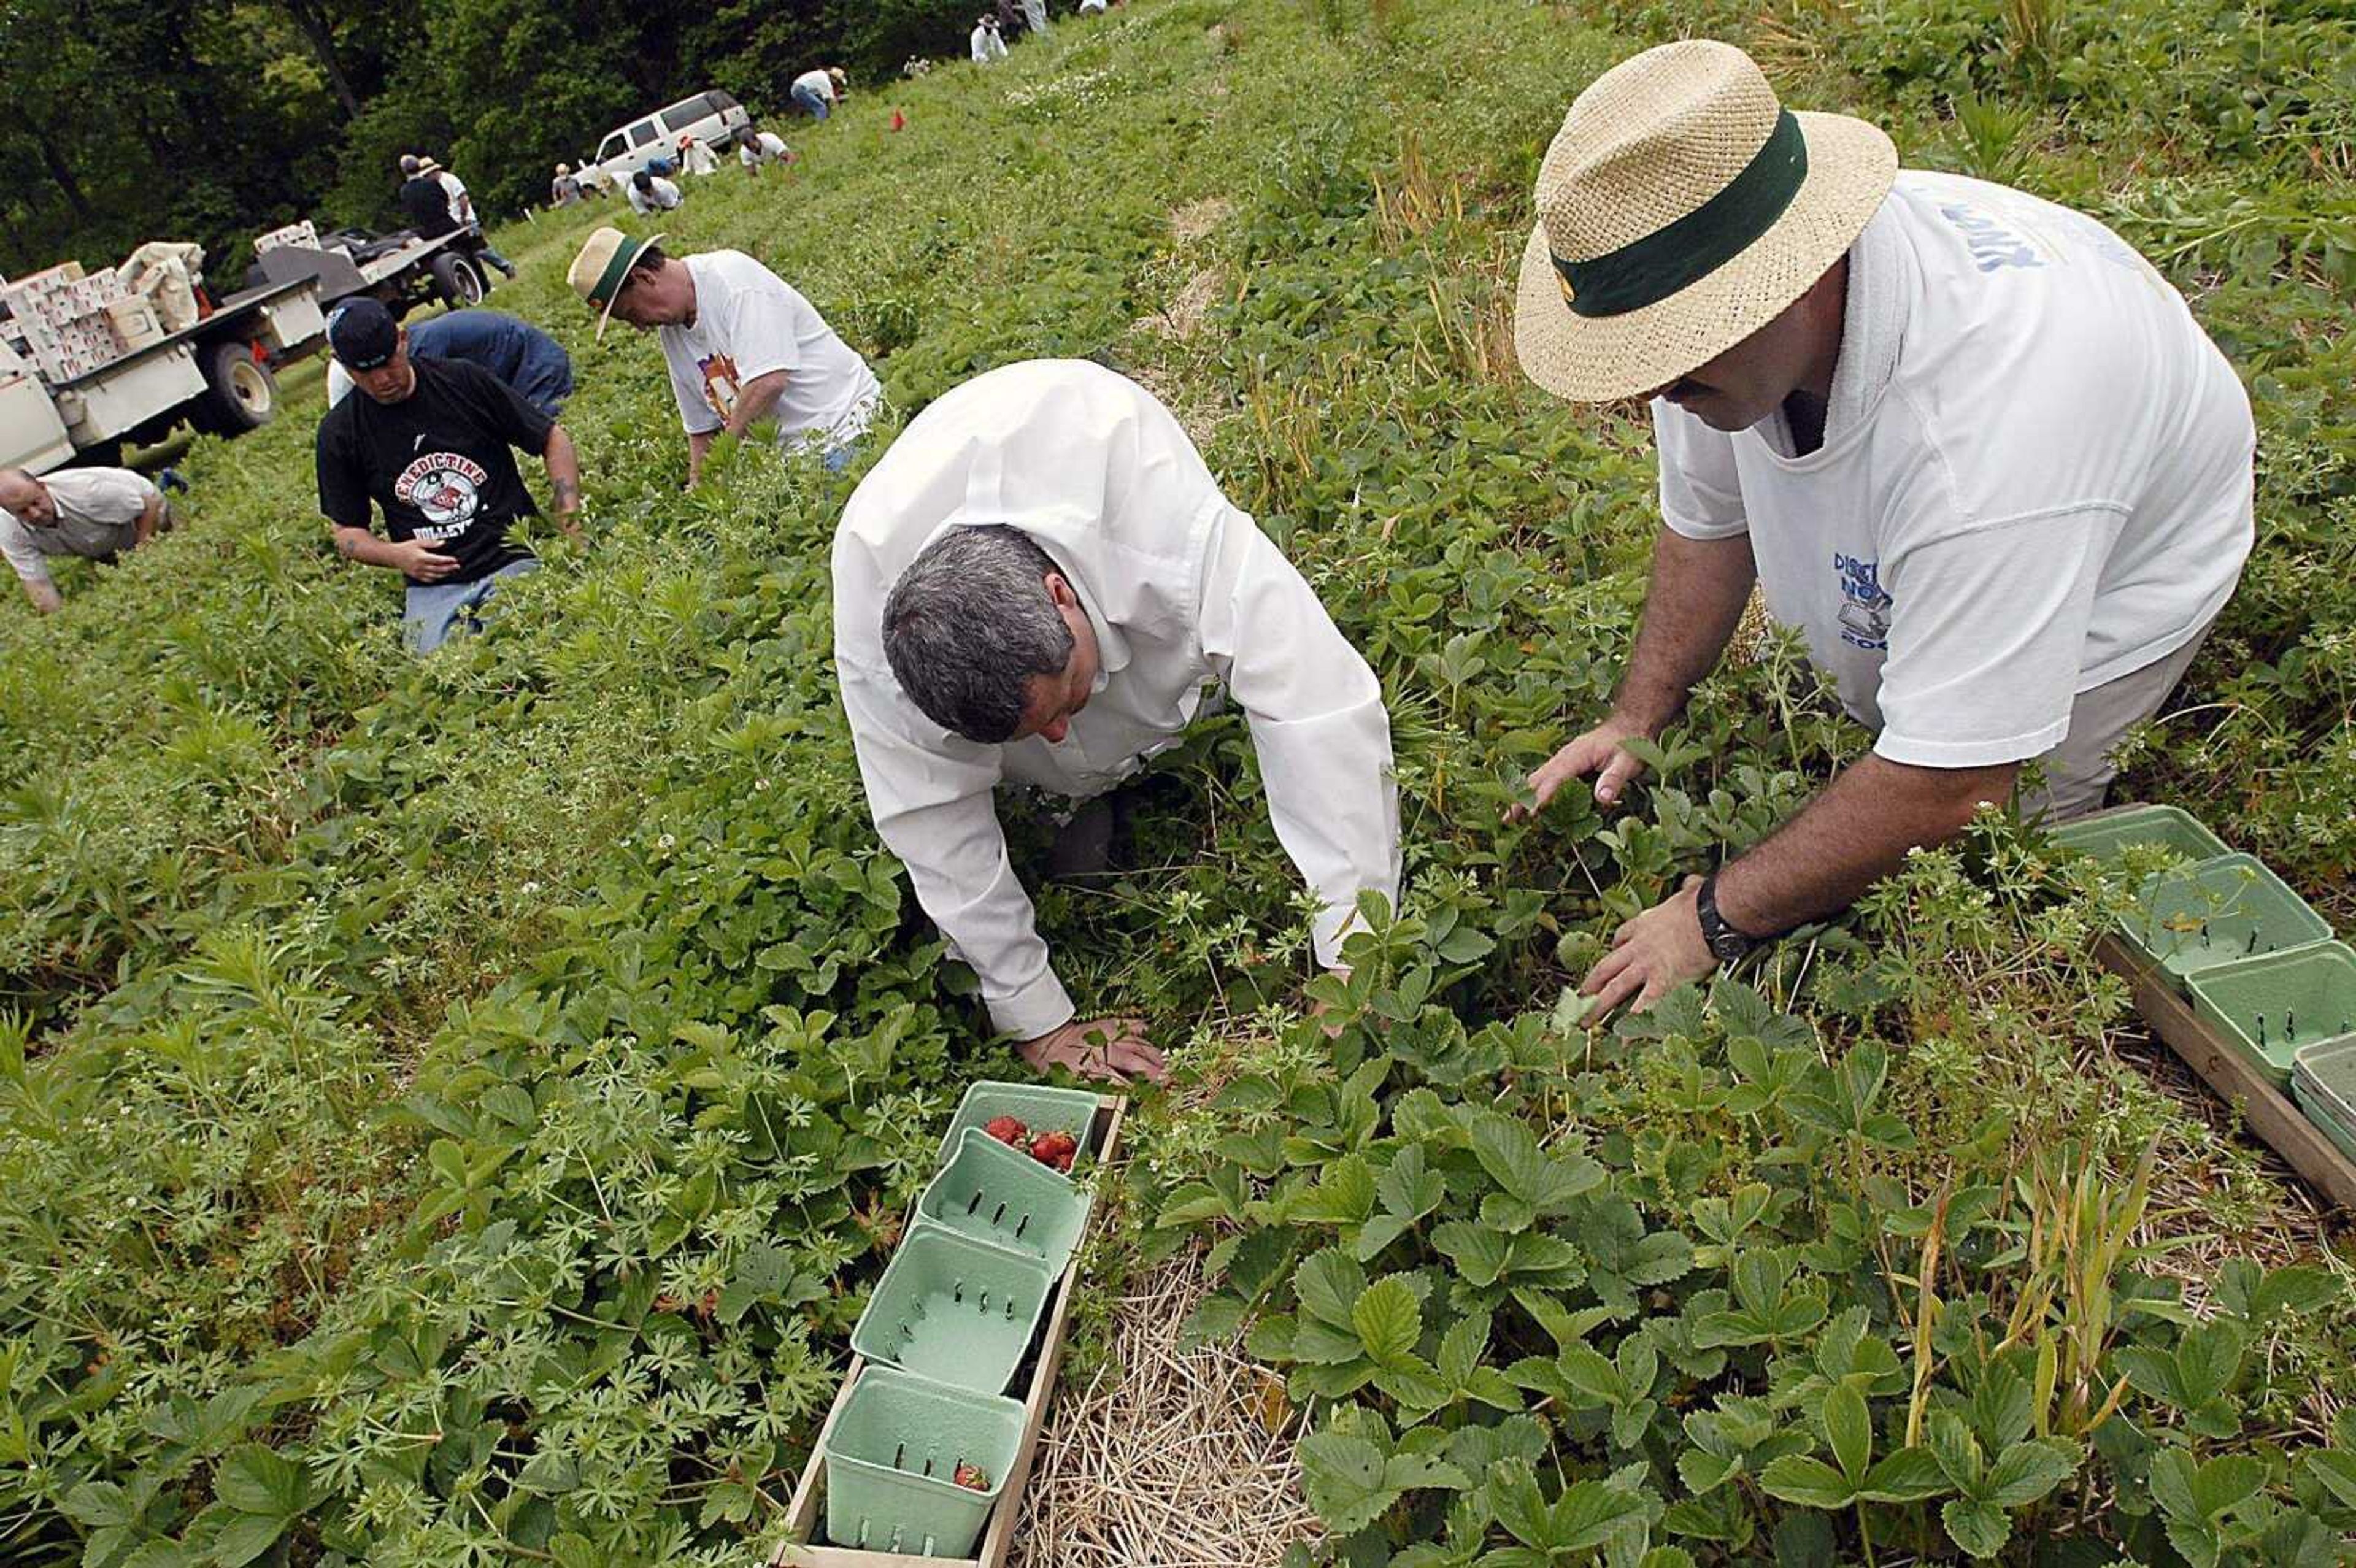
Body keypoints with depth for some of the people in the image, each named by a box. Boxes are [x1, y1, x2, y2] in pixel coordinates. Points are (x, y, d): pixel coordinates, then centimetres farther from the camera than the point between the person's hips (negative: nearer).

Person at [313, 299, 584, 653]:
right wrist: (395, 555, -6)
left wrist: (570, 524, -1)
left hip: (517, 559, -1)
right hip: (434, 589, 1)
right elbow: (347, 530, 17)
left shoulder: (463, 381, 6)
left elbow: (553, 439, 11)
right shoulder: (339, 432, 9)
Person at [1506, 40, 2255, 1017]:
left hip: (2108, 579, -5)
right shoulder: (1715, 299, -26)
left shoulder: (1985, 419, -48)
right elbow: (1706, 523, -6)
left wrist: (1718, 918, -34)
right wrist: (1636, 721, -11)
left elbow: (1954, 784, -41)